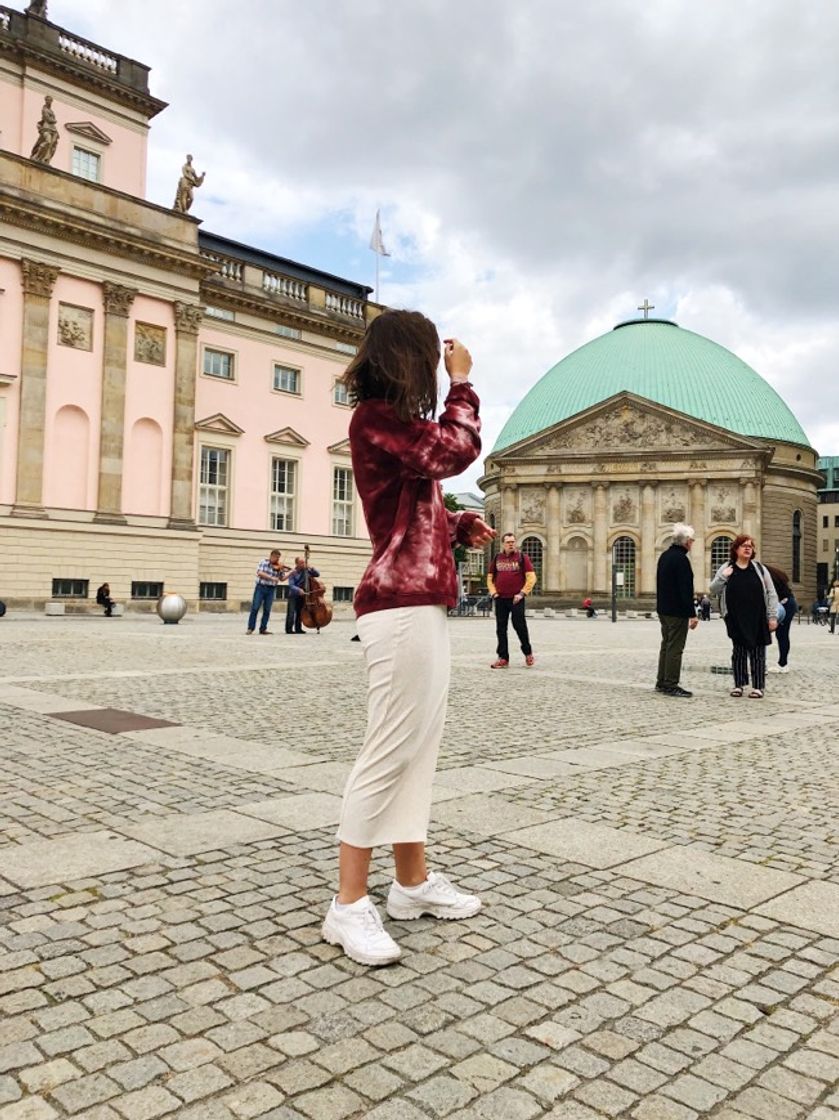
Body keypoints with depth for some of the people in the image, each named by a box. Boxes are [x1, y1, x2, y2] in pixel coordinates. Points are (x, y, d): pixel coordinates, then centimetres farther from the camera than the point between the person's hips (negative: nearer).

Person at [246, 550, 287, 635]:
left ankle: (263, 629, 11)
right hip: (260, 587, -3)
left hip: (271, 589, 3)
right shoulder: (263, 562, -2)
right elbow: (259, 573, -15)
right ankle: (250, 628, 5)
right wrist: (271, 578, -22)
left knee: (267, 610, 3)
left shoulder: (279, 567, 5)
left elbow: (282, 579, 8)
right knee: (255, 608, -2)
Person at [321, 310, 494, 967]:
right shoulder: (375, 419, -10)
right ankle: (349, 905, 2)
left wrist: (460, 526, 6)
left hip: (423, 604, 11)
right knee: (391, 748, -8)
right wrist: (462, 382, -2)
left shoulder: (396, 425, 22)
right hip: (401, 608, -10)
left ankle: (413, 882, 23)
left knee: (420, 747, 13)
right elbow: (458, 450, -18)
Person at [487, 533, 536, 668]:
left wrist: (522, 593, -10)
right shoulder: (497, 558, 10)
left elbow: (531, 577, -3)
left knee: (519, 626, -3)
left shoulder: (522, 557, 1)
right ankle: (503, 658, 10)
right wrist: (493, 592, 2)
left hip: (516, 599, -3)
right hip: (500, 599, 4)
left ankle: (528, 653, 17)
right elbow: (490, 577, 16)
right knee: (501, 629, 4)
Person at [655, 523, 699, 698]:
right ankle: (671, 685, -2)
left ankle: (661, 682, 21)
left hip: (663, 609, 10)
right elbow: (686, 590, -21)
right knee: (675, 648, -5)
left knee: (666, 645, 16)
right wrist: (692, 614, -18)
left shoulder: (664, 556, 12)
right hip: (677, 611, -9)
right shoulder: (681, 559, -17)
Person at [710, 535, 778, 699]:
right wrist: (723, 577, -14)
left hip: (758, 619, 0)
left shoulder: (759, 568, 4)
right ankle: (739, 684, 17)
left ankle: (758, 686, 10)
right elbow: (713, 590, 3)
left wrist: (773, 617, -4)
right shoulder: (726, 568, 4)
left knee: (757, 652, 3)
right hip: (736, 619, 0)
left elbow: (771, 594, 3)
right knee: (738, 651, 8)